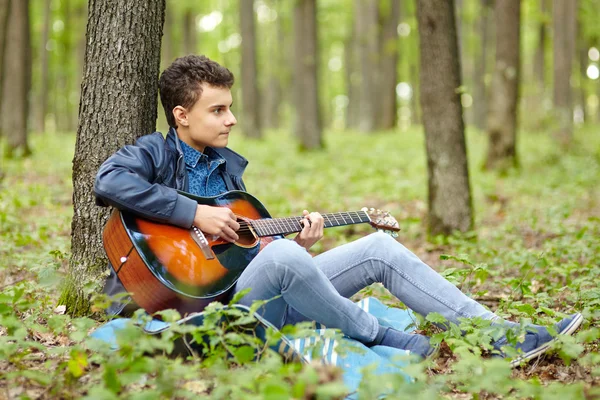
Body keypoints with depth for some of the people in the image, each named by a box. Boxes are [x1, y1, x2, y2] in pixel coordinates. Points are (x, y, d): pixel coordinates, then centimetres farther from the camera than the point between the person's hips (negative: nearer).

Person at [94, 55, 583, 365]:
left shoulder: (228, 165, 19)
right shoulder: (154, 153, -4)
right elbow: (109, 181, -27)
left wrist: (297, 241, 1)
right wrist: (196, 214, -26)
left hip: (264, 295, 8)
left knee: (380, 248, -1)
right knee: (281, 257, -40)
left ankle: (506, 338, -3)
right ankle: (387, 341, -16)